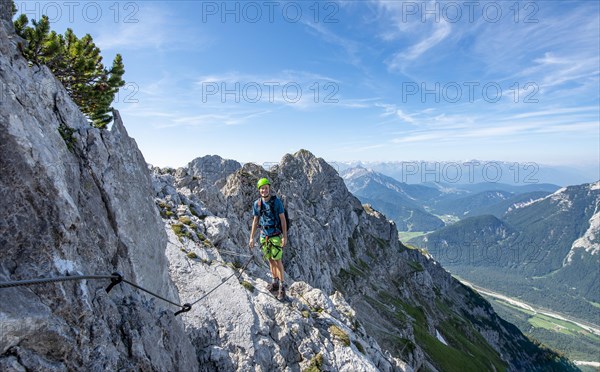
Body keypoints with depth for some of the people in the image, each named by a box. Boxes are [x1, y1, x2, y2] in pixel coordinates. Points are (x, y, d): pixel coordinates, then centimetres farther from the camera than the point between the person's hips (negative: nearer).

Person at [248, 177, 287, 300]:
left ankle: (281, 286, 4)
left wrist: (285, 236, -12)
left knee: (277, 260, -4)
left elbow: (283, 219, -8)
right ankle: (275, 282, 24)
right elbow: (255, 221, 9)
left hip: (276, 235, -4)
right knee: (270, 260, 12)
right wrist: (251, 237, 8)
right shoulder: (257, 204, 2)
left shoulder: (276, 201, -9)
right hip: (264, 236, 4)